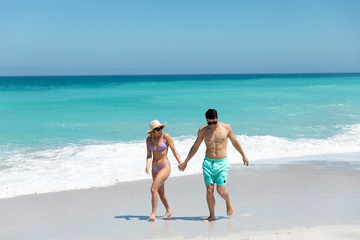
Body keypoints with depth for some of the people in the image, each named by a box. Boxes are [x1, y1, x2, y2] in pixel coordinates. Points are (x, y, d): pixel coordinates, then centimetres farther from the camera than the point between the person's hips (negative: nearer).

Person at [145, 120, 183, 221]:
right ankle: (168, 211, 36)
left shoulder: (166, 136, -12)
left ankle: (153, 213, -11)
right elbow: (149, 155, -2)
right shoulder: (149, 139, 0)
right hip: (155, 168, 6)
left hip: (165, 167, -6)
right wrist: (147, 166, -19)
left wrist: (181, 163, -13)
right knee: (161, 192, 17)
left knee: (153, 189, -18)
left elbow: (174, 150, -9)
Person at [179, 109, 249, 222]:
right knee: (209, 190, -2)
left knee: (221, 191, -7)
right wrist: (185, 162, 15)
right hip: (208, 163, 1)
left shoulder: (226, 128, -2)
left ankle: (228, 202, 26)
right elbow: (195, 147, 13)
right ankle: (212, 216, 11)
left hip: (222, 163, -1)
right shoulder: (202, 130, 1)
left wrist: (243, 155, 21)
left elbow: (234, 142, 14)